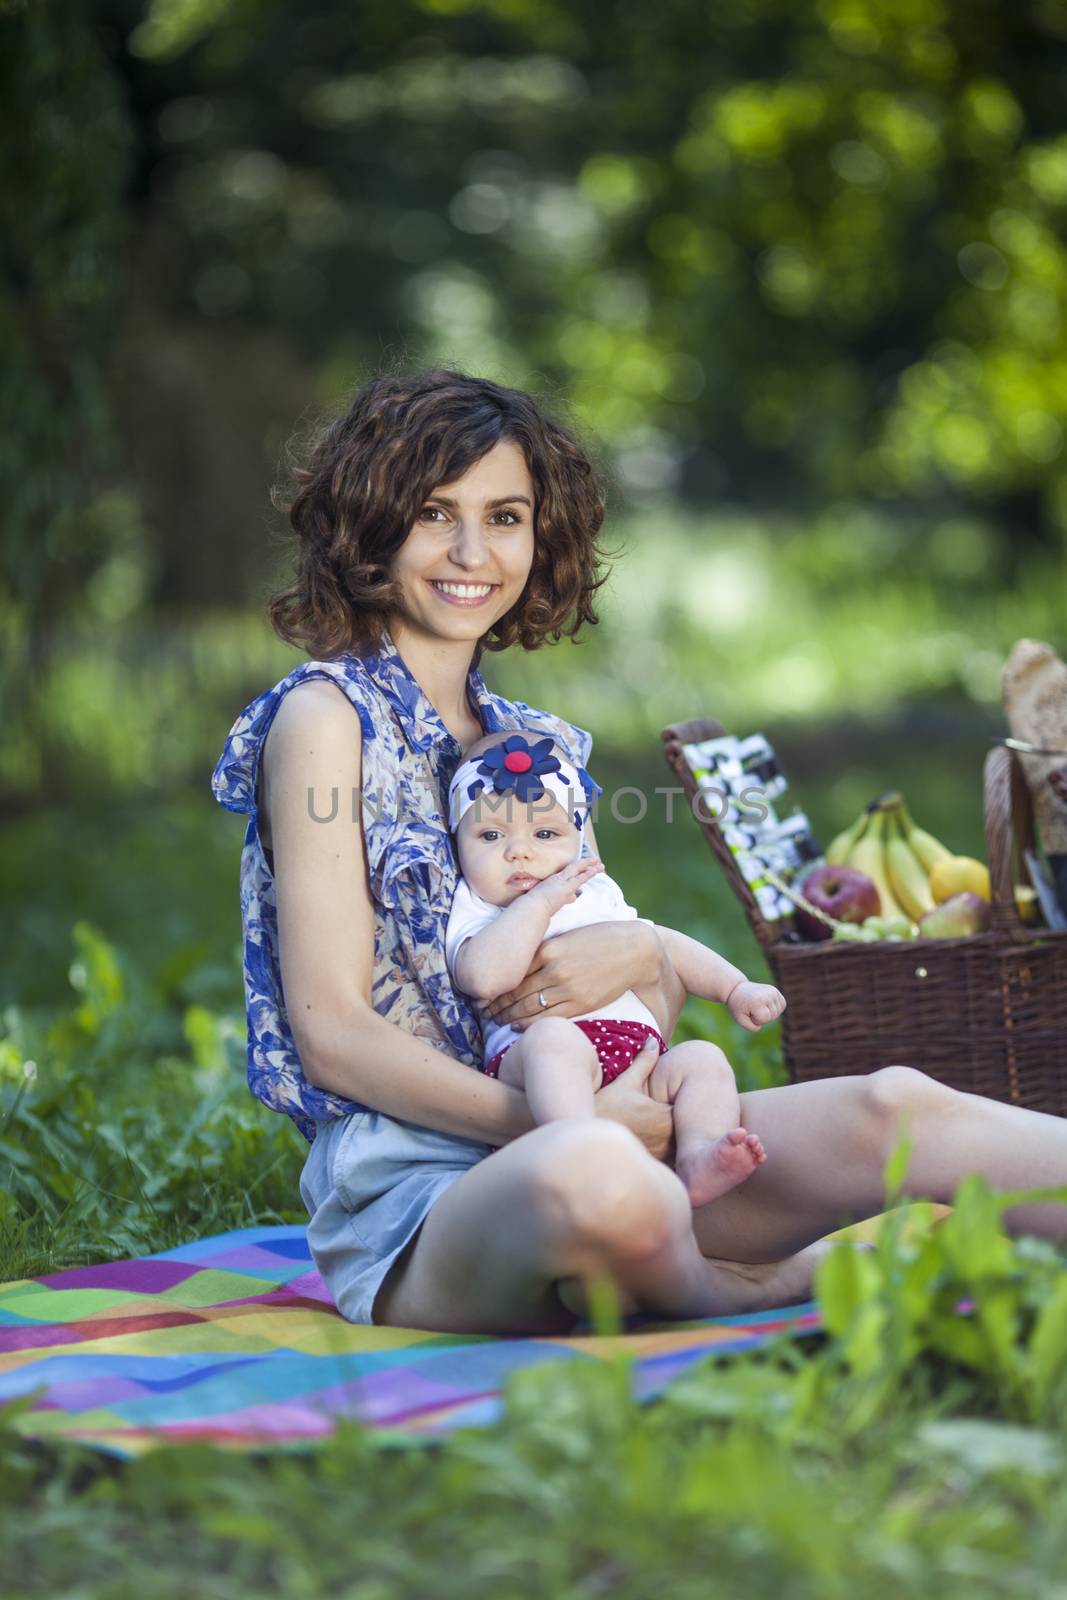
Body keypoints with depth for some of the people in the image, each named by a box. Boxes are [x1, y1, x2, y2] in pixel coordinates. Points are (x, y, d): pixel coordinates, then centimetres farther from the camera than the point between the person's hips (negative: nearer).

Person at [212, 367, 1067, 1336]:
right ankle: (752, 1289, -10)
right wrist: (564, 1125, -18)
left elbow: (664, 997, 18)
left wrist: (642, 956, -7)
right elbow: (332, 1035, -10)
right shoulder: (327, 717, -1)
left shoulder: (539, 744, 19)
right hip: (409, 1185, -6)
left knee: (894, 1104, -18)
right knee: (591, 1175, -39)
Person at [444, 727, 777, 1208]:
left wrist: (735, 989, 26)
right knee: (554, 1035, -36)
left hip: (642, 1058, 6)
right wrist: (540, 901, -8)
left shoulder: (596, 897, 29)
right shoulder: (475, 916, 9)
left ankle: (697, 1158, -39)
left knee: (702, 1058, -16)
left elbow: (666, 946, 39)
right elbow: (485, 978, -14)